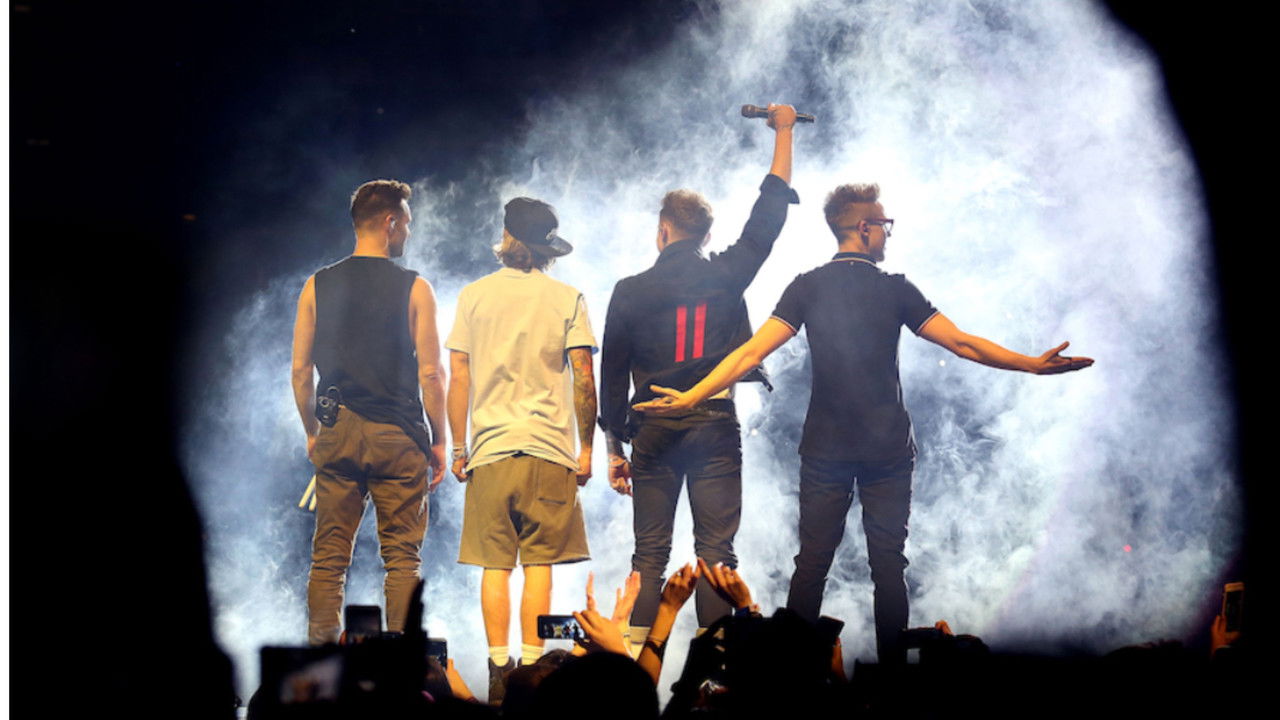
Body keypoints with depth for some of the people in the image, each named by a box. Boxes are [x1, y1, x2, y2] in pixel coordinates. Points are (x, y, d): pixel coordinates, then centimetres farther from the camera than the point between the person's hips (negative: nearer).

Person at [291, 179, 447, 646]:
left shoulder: (318, 286, 6)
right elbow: (430, 373, -5)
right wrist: (439, 441, 3)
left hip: (336, 432, 3)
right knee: (402, 555, 2)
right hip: (397, 434, -3)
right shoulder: (413, 288, -3)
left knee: (328, 555, 7)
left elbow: (300, 370, 6)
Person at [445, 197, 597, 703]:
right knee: (539, 565, 2)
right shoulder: (567, 299, 3)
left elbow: (459, 379, 4)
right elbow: (583, 379, -2)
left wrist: (458, 448, 9)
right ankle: (531, 669, -1)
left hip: (490, 449, 1)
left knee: (495, 565, 3)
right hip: (550, 449, -1)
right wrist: (585, 448, 4)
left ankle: (498, 670, -1)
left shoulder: (474, 296, 6)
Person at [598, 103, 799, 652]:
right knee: (716, 551, 1)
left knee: (650, 554, 4)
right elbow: (769, 213, 12)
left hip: (654, 431, 0)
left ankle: (635, 658, 0)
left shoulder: (630, 292, 3)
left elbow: (613, 376, 4)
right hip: (716, 427, 0)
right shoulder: (725, 275, 2)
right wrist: (783, 131, 22)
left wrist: (615, 447, 12)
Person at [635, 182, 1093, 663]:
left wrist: (691, 397, -11)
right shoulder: (895, 289, -5)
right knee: (888, 564, 5)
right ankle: (892, 664, 8)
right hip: (888, 451, -1)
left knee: (812, 562, 5)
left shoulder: (808, 287, -1)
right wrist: (1034, 365, -1)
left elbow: (752, 352, -10)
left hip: (825, 450, 2)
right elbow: (961, 344, -7)